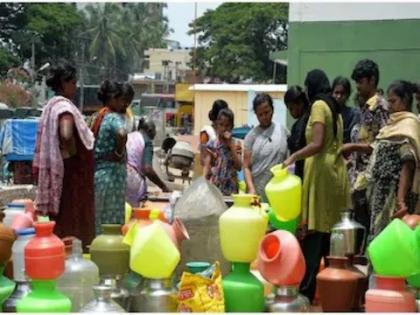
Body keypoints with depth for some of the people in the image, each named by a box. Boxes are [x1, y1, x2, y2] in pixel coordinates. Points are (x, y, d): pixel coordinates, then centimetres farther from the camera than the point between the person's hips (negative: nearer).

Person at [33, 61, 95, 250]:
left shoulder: (52, 106, 12)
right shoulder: (65, 106, -17)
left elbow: (47, 139, 21)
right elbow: (66, 135, -35)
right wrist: (74, 155, -19)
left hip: (59, 173, 9)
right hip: (71, 175, -9)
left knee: (61, 222, 14)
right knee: (71, 224, -4)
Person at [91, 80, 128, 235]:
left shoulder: (100, 116, 13)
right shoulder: (115, 118, -13)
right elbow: (122, 134, -35)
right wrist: (119, 153, -20)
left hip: (97, 173, 9)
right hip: (112, 174, -9)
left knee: (99, 222, 14)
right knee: (112, 222, -3)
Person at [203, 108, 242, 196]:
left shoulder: (235, 144, 3)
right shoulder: (211, 145, 2)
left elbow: (239, 167, -8)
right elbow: (207, 168, 0)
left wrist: (230, 145, -10)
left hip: (230, 188, 1)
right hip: (214, 186, -1)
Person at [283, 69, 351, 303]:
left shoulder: (319, 105, -8)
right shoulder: (335, 108, 17)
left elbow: (317, 144, -18)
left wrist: (293, 158, -10)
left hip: (321, 170, -8)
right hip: (337, 169, 8)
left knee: (313, 234, -8)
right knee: (331, 232, 9)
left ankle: (306, 291, -7)